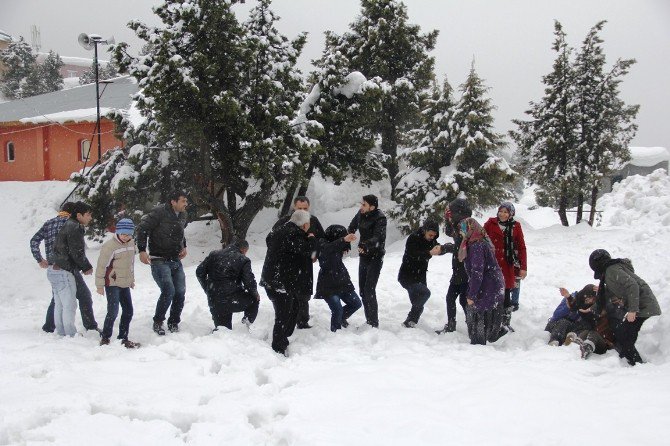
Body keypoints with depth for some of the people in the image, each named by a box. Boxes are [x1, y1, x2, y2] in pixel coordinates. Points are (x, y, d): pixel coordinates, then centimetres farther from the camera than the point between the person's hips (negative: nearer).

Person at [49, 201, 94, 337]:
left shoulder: (68, 226, 16)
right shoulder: (75, 228, -15)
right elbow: (77, 252, -18)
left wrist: (84, 267, 10)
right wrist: (87, 267, -3)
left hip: (54, 269, 10)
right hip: (64, 272, -10)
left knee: (59, 305, 15)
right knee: (69, 305, -3)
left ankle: (61, 333, 23)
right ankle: (71, 335, 1)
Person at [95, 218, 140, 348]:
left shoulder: (131, 243, 5)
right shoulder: (110, 246, -17)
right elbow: (101, 266, -15)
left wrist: (132, 279, 23)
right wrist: (100, 285, -13)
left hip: (125, 284, 7)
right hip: (112, 284, -7)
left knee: (128, 311, 9)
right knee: (113, 312, -11)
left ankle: (123, 338, 20)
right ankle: (105, 338, 3)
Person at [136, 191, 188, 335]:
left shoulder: (182, 215, 9)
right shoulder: (159, 212, -14)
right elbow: (142, 228, -15)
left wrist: (183, 247, 13)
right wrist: (142, 250, -21)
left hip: (176, 260, 7)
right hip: (159, 261, -7)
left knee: (180, 292, 4)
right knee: (168, 291, -18)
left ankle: (173, 323, 21)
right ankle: (158, 322, 2)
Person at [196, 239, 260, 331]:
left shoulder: (214, 255, 12)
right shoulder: (243, 260, -2)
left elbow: (199, 272, 9)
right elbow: (249, 281, -10)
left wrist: (208, 290, 20)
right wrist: (255, 293, 10)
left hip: (214, 302, 4)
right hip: (233, 301, -4)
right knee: (254, 299, 25)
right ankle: (248, 320, 6)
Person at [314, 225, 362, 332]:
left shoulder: (338, 246, 2)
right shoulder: (322, 244, -19)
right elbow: (328, 249, -43)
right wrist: (344, 240, -59)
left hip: (341, 282, 7)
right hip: (328, 285, -7)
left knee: (356, 303, 12)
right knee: (337, 310, -18)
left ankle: (341, 318, 36)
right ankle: (335, 331, 0)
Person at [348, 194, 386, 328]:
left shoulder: (380, 218, -20)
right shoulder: (360, 214, -2)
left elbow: (379, 237, -34)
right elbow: (351, 229, 16)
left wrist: (365, 245, -50)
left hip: (375, 257, -7)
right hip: (363, 256, 7)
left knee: (369, 290, -14)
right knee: (362, 290, 10)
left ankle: (374, 323, -6)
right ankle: (369, 321, 21)